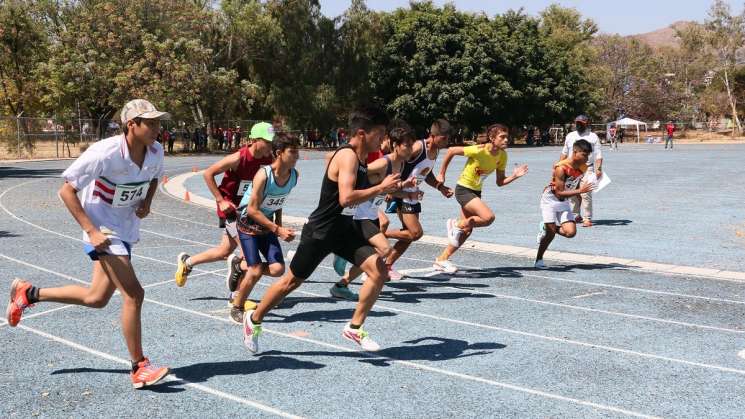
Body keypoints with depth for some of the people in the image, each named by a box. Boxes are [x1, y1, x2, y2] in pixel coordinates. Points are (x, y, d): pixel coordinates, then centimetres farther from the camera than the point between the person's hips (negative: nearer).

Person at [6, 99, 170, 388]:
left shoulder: (155, 152, -7)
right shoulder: (104, 153, -26)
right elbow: (67, 191, -18)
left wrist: (147, 202, -5)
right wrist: (91, 232, -24)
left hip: (127, 231, 8)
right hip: (102, 231, -8)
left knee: (96, 298, 17)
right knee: (134, 294, -16)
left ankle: (29, 293, 36)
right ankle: (139, 369, -4)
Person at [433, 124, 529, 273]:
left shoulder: (502, 156, -4)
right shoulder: (479, 150, -25)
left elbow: (500, 182, 2)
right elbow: (451, 151, -16)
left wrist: (515, 176, -16)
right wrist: (442, 174, -11)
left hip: (476, 192, 8)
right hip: (463, 189, -8)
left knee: (467, 230, 10)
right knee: (489, 217, -25)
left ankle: (442, 260, 23)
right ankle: (456, 224, -3)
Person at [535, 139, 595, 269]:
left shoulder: (583, 168, -8)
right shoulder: (561, 168, -29)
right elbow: (559, 193, -29)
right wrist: (580, 191, -34)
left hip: (564, 202, 6)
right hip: (550, 199, -6)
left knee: (570, 232, -9)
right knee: (551, 232, -8)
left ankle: (546, 227, 18)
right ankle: (539, 260, 10)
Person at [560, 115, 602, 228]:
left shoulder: (593, 137, 1)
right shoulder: (570, 136, 15)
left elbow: (598, 155, -3)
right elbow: (564, 153, 22)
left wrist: (598, 169, -15)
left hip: (586, 169, -5)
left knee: (585, 194, -12)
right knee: (573, 194, 8)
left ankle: (587, 219, -10)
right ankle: (576, 215, 21)